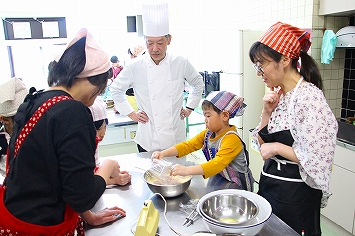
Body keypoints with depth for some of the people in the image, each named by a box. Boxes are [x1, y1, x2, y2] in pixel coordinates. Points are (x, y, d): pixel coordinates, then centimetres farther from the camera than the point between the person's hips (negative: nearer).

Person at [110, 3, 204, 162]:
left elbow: (198, 83, 14)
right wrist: (131, 113, 4)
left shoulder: (181, 64, -4)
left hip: (176, 138, 1)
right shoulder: (135, 68, -7)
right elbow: (116, 89, 8)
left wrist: (190, 107, 8)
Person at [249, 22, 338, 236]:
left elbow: (317, 160, -24)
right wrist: (268, 111, -6)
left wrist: (278, 148, -16)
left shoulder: (309, 97, -20)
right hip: (269, 185, 8)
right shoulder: (277, 94, 3)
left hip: (295, 195, -8)